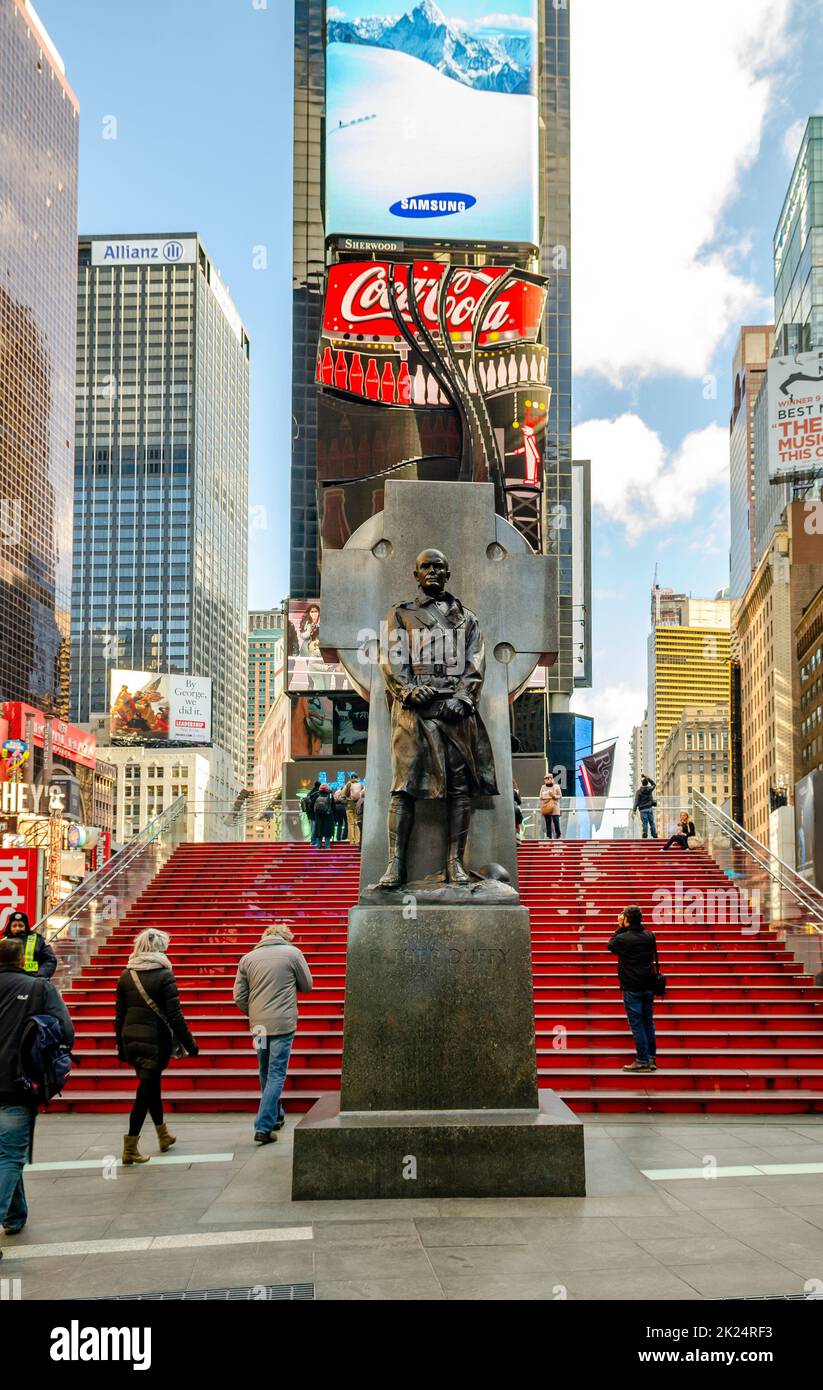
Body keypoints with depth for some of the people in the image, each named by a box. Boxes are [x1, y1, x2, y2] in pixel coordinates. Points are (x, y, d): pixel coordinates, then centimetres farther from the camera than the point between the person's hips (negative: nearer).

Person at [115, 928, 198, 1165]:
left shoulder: (126, 976, 4)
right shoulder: (164, 975, -11)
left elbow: (119, 1015, 8)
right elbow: (175, 1016, -12)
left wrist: (121, 1046, 17)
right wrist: (189, 1043, -4)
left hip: (130, 1039, 6)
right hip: (156, 1040, -6)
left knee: (151, 1085, 22)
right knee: (146, 1090, 0)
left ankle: (163, 1135, 35)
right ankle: (130, 1148, -1)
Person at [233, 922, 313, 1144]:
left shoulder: (248, 958, 6)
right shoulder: (292, 953, -3)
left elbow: (239, 997, 5)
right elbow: (307, 985, 5)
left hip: (258, 1024, 4)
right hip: (283, 1024, -4)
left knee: (265, 1073, 19)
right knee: (276, 1074, -1)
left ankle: (275, 1116, 33)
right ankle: (264, 1127, -7)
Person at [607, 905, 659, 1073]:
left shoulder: (622, 938, -14)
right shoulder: (650, 936, 2)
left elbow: (610, 946, 6)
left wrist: (620, 928, 7)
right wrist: (624, 929, 14)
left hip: (631, 988, -5)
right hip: (648, 986, 5)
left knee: (636, 1023, -1)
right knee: (648, 1022, 13)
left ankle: (642, 1061, 0)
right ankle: (651, 1058, 16)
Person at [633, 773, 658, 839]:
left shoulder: (639, 791, -6)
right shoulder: (650, 789, 3)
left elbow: (636, 801, -10)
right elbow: (654, 784, 26)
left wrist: (634, 810, -10)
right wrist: (648, 778, 22)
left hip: (643, 810, -3)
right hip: (650, 808, 3)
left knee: (644, 823, -6)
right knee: (652, 823, 7)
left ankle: (645, 835, -12)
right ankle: (654, 835, 6)